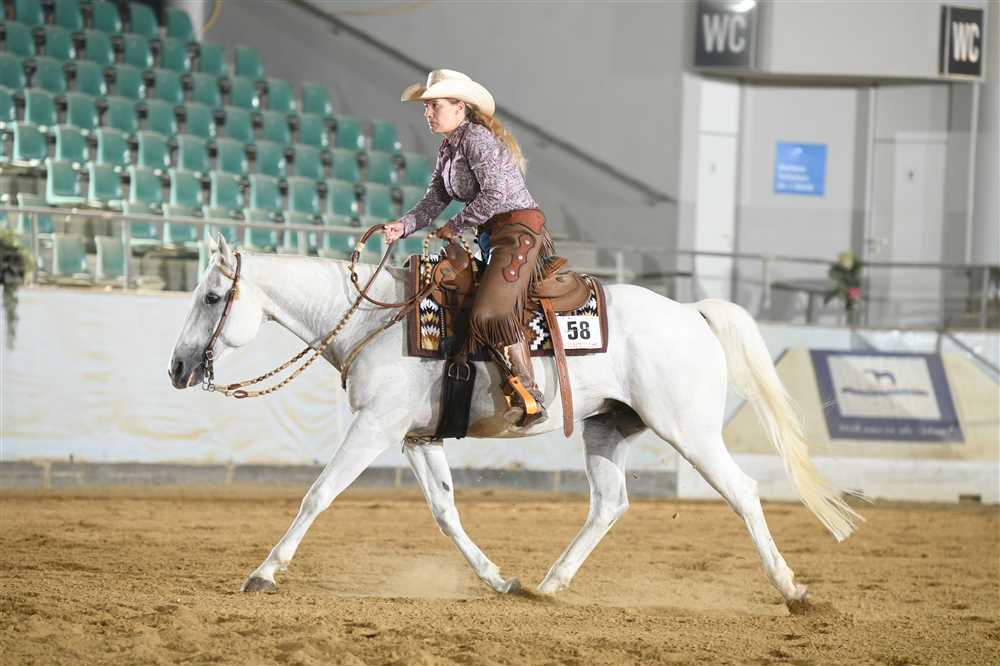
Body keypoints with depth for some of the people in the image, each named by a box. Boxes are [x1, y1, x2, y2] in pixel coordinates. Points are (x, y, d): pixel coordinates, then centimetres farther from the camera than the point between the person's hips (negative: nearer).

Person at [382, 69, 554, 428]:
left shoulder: (476, 138, -13)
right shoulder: (448, 149, 17)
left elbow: (495, 193, -21)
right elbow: (435, 199, 13)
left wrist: (455, 226, -13)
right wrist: (404, 225, -4)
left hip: (520, 228, -11)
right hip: (492, 237, 11)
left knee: (491, 309, -23)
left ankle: (528, 396, -21)